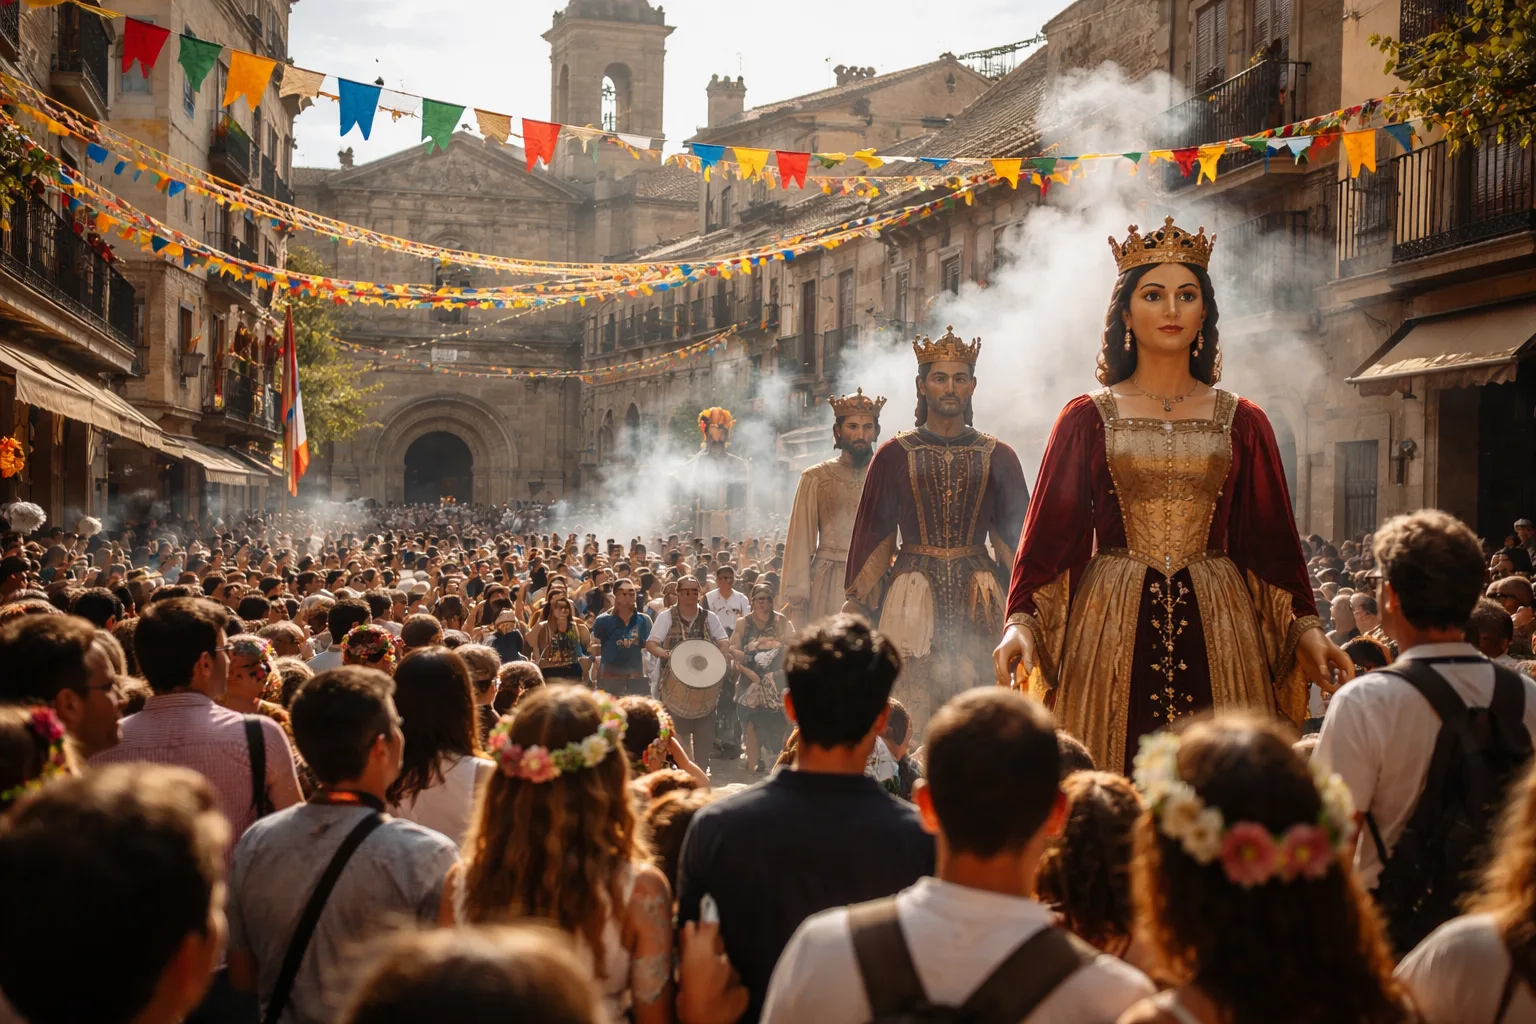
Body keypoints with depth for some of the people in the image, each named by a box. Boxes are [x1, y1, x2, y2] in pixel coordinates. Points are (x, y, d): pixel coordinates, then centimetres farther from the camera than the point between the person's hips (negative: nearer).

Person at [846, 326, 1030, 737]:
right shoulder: (894, 455, 6)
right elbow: (872, 533, 9)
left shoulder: (998, 457, 9)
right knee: (915, 713, -6)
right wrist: (861, 610, 7)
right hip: (913, 596, -1)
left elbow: (1017, 537, 12)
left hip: (977, 600, 1)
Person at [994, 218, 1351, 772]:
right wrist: (1020, 622, -12)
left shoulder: (1242, 423, 10)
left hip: (1218, 627, 1)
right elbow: (1049, 532, 1)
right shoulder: (1087, 419, 5)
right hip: (1110, 623, -1)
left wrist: (1306, 627, -3)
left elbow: (1273, 539, 9)